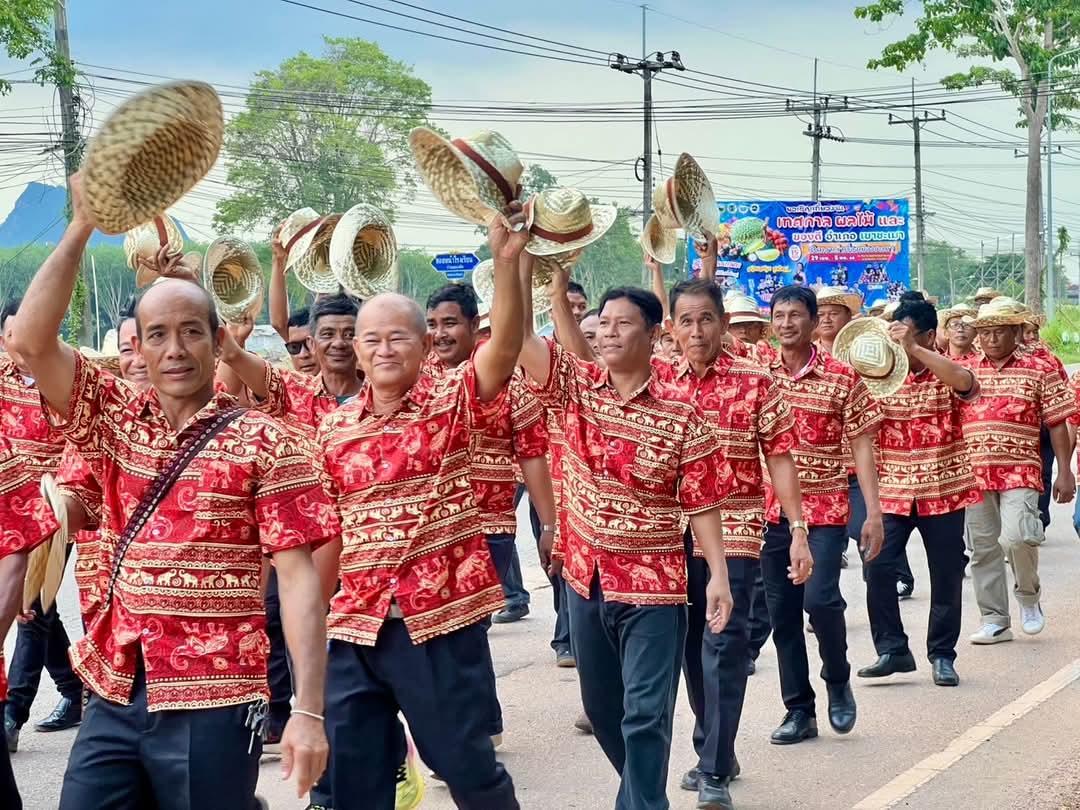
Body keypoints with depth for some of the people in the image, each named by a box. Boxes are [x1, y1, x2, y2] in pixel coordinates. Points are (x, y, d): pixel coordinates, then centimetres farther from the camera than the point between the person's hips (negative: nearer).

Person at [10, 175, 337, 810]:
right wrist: (82, 226, -10)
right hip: (113, 697, 4)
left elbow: (299, 577, -8)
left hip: (213, 704, -4)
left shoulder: (265, 442, -4)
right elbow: (33, 343, -4)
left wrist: (309, 710, -16)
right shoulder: (117, 419, 8)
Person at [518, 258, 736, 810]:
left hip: (653, 584, -5)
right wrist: (525, 255, -22)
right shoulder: (576, 387, 0)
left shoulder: (681, 416, -9)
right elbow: (518, 335, -13)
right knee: (600, 706, 18)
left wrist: (718, 575, -15)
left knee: (645, 713, -5)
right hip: (585, 577, 5)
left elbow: (701, 503, -7)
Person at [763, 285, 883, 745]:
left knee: (819, 598, -18)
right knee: (781, 612, 6)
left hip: (825, 508, -4)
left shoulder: (842, 378, -4)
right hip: (771, 508, 4)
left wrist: (874, 512, -9)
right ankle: (799, 711, 16)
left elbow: (861, 447, -4)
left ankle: (838, 681, 8)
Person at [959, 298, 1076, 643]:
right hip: (974, 472, 3)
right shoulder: (964, 371, 9)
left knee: (1016, 536, -21)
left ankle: (1029, 596, 7)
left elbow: (1057, 423, 3)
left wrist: (1064, 472, -1)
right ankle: (995, 621, 16)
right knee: (983, 548, 6)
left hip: (1020, 470, -3)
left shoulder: (1039, 370, 3)